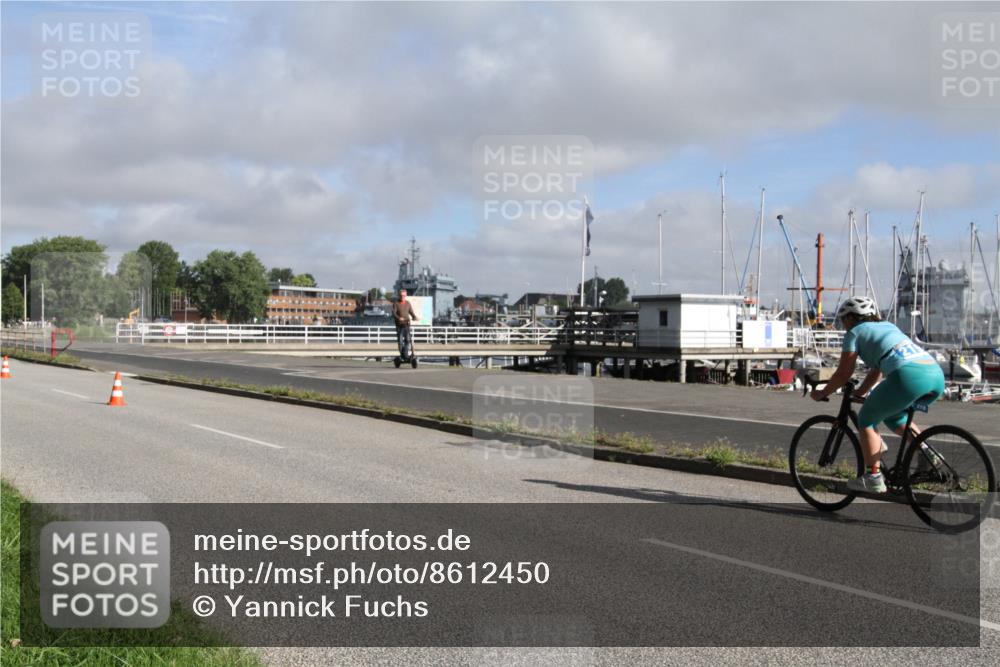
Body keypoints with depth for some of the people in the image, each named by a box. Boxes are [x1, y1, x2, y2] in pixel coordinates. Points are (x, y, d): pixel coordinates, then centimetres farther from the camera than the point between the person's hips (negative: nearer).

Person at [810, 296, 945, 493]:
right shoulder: (888, 326, 34)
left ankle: (873, 478, 8)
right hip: (937, 375, 8)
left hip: (908, 376, -8)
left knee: (866, 419, 13)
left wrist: (822, 393, 25)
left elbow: (843, 374, 12)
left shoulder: (855, 333, 13)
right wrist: (859, 392, 45)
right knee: (892, 415, 32)